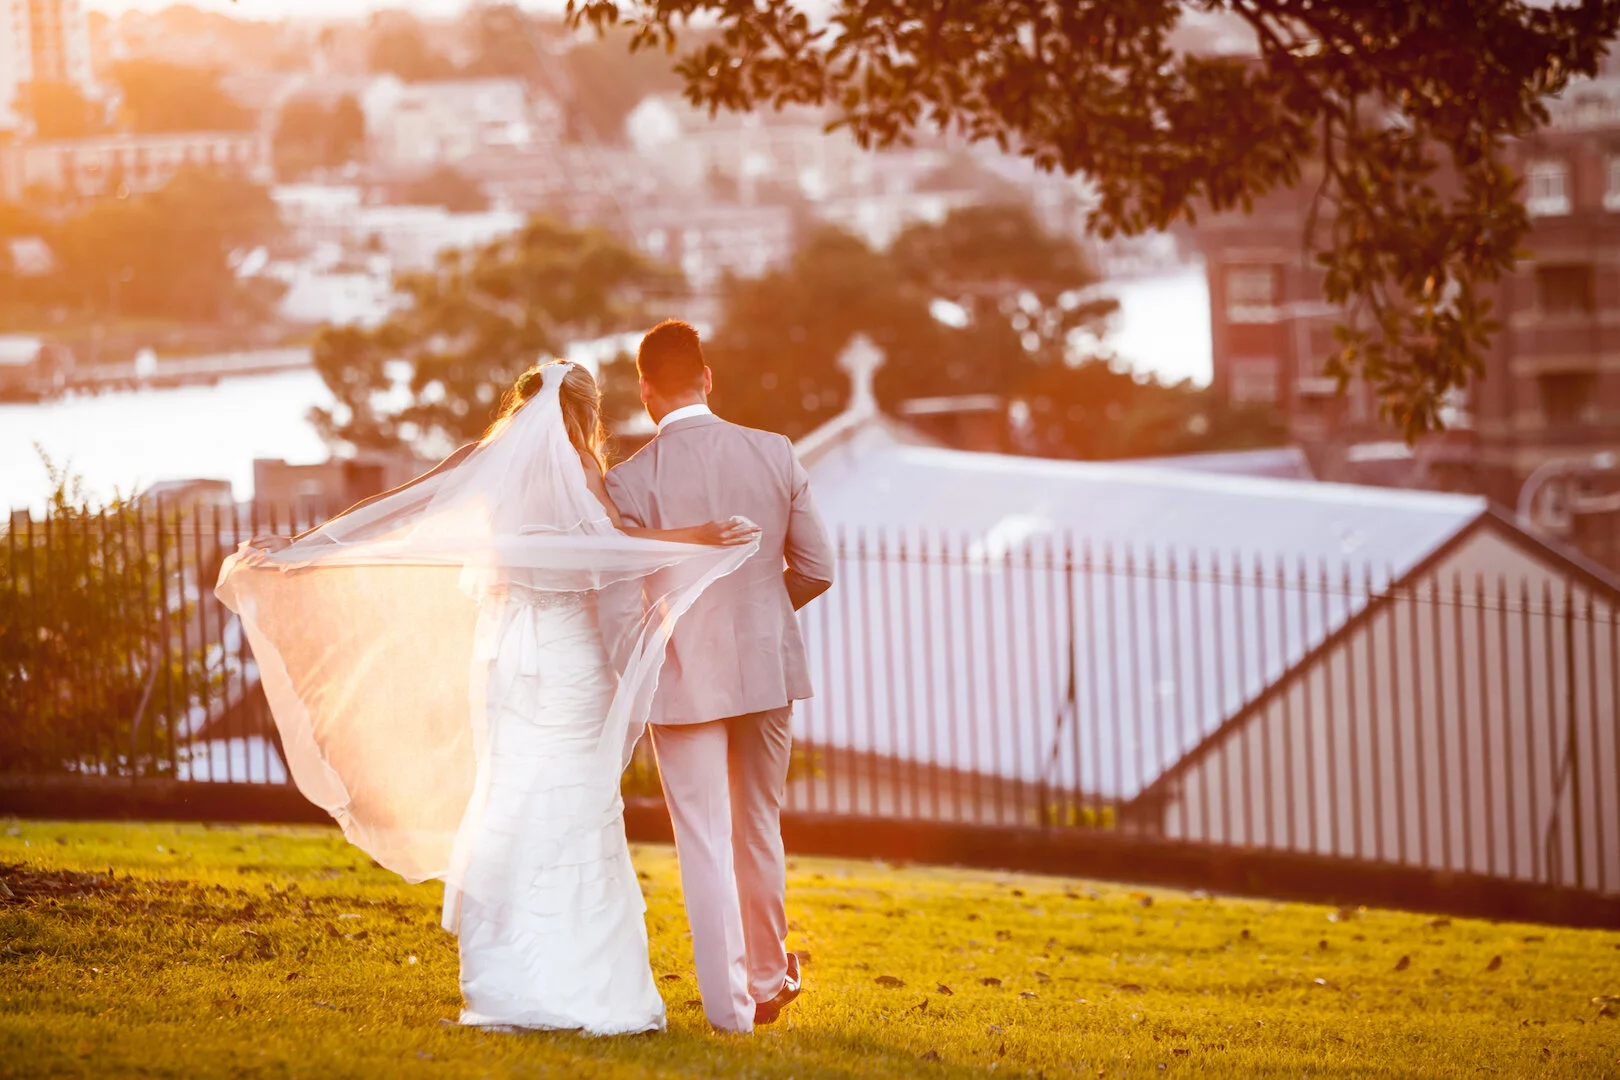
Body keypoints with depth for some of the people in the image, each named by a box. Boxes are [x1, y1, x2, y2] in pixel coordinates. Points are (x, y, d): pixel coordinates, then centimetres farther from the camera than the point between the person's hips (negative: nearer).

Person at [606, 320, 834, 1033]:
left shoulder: (630, 483, -14)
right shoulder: (775, 454, -5)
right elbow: (816, 568, 0)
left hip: (683, 679, -3)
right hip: (768, 665, 4)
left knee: (705, 843, 5)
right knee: (759, 829, 20)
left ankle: (729, 1003, 6)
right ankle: (769, 979, 33)